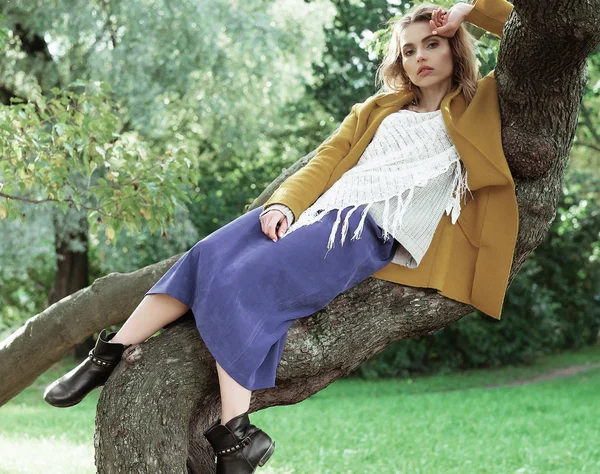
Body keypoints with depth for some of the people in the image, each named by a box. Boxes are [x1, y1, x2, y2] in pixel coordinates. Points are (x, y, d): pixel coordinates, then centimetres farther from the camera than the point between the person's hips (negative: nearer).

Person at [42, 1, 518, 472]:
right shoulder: (379, 109, 29)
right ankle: (109, 358, -15)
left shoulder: (478, 106, 17)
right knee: (207, 256, -18)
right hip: (320, 206, 6)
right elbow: (326, 160, 17)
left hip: (373, 230, -6)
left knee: (242, 281, -26)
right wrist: (283, 204, 0)